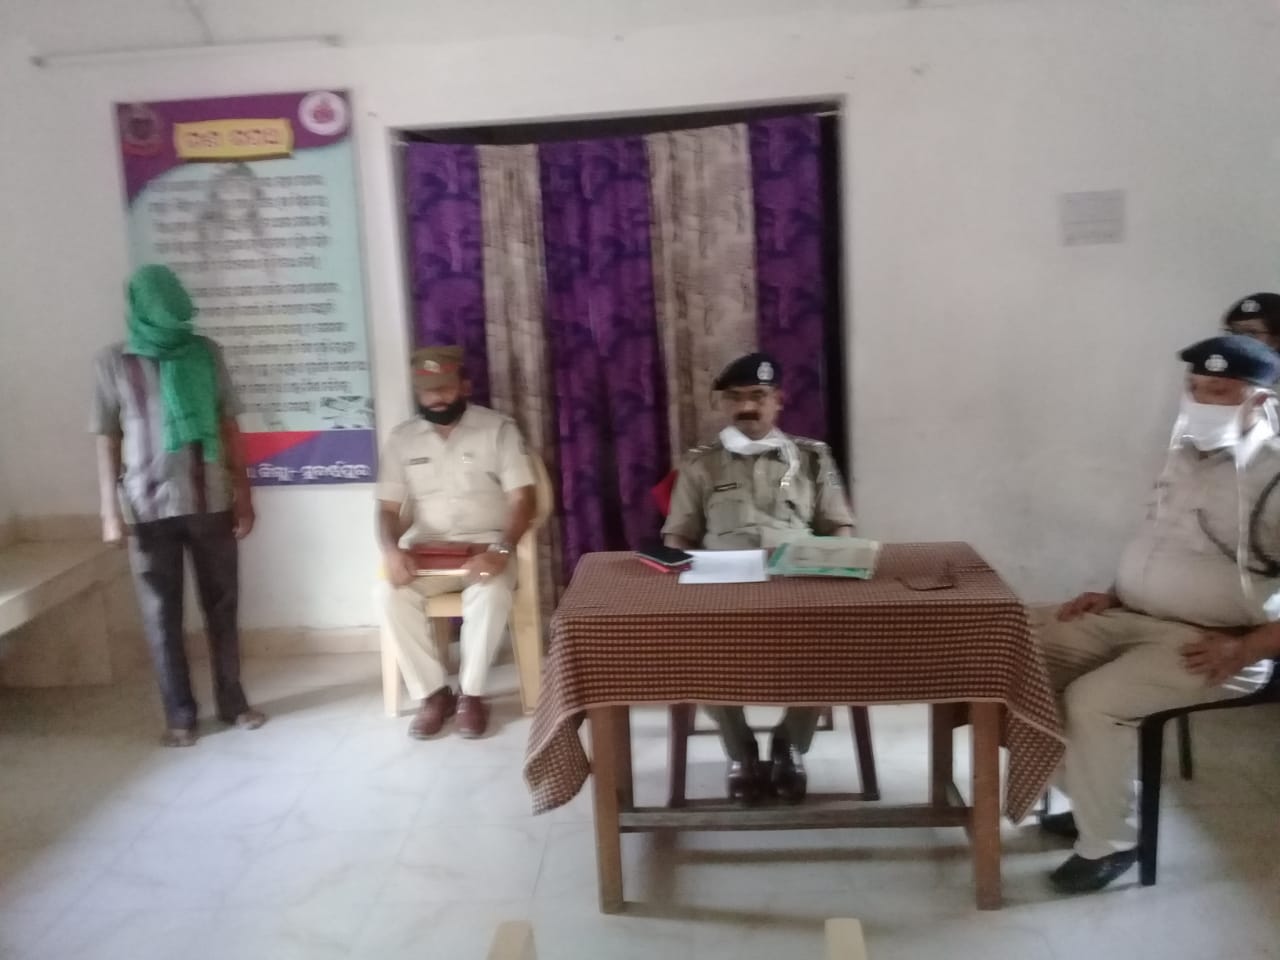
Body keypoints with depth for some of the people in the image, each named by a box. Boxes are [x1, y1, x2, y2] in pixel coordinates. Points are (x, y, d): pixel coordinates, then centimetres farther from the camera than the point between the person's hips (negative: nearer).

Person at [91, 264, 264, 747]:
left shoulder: (206, 353, 3)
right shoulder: (113, 362, -1)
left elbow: (229, 426, 6)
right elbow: (107, 439, 1)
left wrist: (243, 494, 4)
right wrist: (110, 509, -4)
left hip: (211, 502, 2)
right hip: (149, 507, -1)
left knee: (222, 606, 9)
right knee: (161, 615, 5)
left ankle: (232, 701, 22)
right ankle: (179, 714, 17)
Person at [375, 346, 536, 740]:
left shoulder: (498, 428, -2)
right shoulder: (402, 438, 7)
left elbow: (522, 499, -9)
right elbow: (388, 508, 5)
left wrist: (501, 551, -26)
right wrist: (391, 549, -18)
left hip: (485, 544, -3)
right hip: (427, 546, 3)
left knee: (491, 592, -34)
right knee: (390, 594, -26)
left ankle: (471, 693, -15)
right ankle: (432, 692, -10)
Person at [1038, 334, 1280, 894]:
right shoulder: (1187, 454, 8)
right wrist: (1113, 596, 8)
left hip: (1202, 642, -8)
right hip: (1131, 617, 9)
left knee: (1094, 701, -27)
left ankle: (1109, 842, -3)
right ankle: (1095, 799, 13)